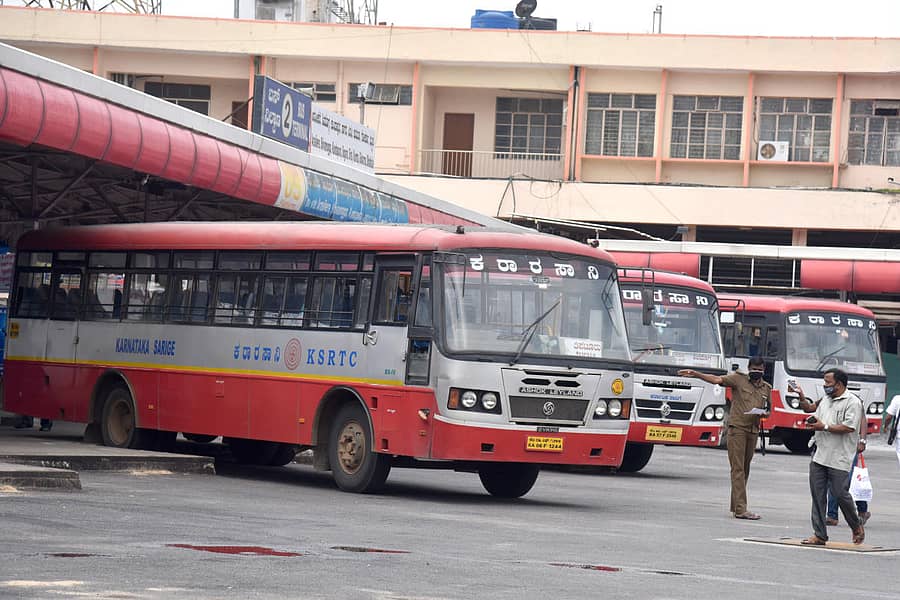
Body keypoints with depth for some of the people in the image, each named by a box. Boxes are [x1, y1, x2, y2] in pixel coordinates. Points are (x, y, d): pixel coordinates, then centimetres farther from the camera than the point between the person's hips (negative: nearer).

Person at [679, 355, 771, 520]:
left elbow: (768, 411, 23)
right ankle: (741, 509, -14)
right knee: (738, 469, -9)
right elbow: (717, 379, -12)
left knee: (745, 469, 9)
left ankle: (736, 506, 15)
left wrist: (764, 413, -2)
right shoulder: (738, 379, -1)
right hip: (737, 428, -6)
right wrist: (695, 374, -26)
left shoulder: (766, 388, 14)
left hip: (753, 431, 6)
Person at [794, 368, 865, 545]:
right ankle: (819, 535, 6)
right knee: (817, 495, 2)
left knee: (840, 494, -6)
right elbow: (809, 408, 35)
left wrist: (824, 427, -15)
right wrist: (801, 396, 18)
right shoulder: (825, 399, 17)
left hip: (839, 460, -7)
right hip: (819, 456, 8)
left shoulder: (852, 402, -8)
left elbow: (849, 427, -19)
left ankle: (857, 527, 18)